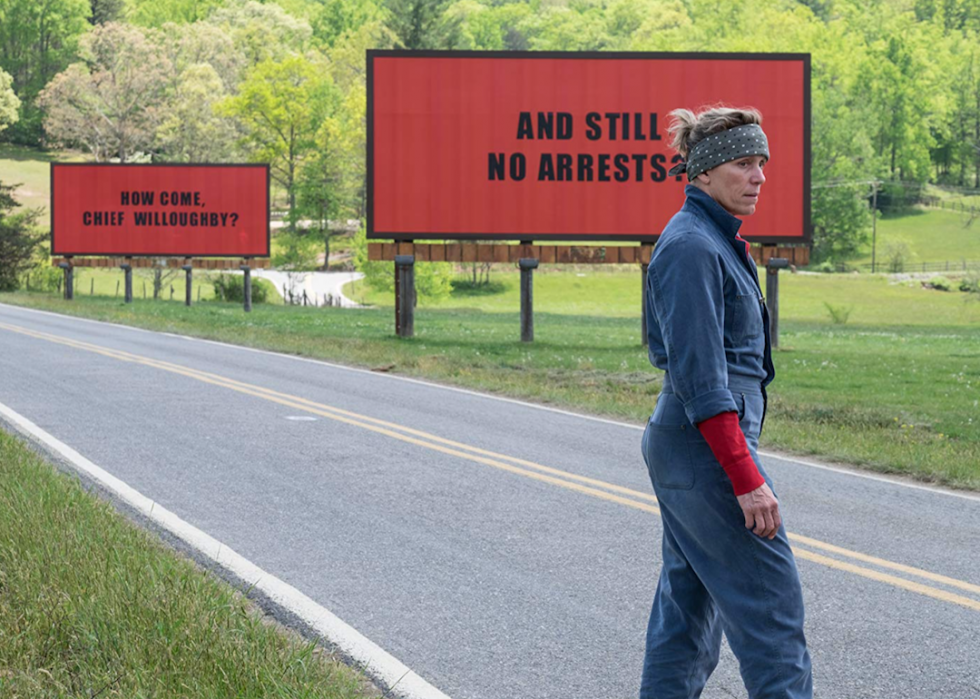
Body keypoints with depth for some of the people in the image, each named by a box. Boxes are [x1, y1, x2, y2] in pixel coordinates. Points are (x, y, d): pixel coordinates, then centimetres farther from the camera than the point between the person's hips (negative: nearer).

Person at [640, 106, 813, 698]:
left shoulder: (718, 241, 14)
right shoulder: (691, 247, -17)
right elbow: (701, 379, -22)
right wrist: (746, 478, -23)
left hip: (681, 448, 10)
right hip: (709, 448, -10)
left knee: (690, 603, 13)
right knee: (771, 601, -6)